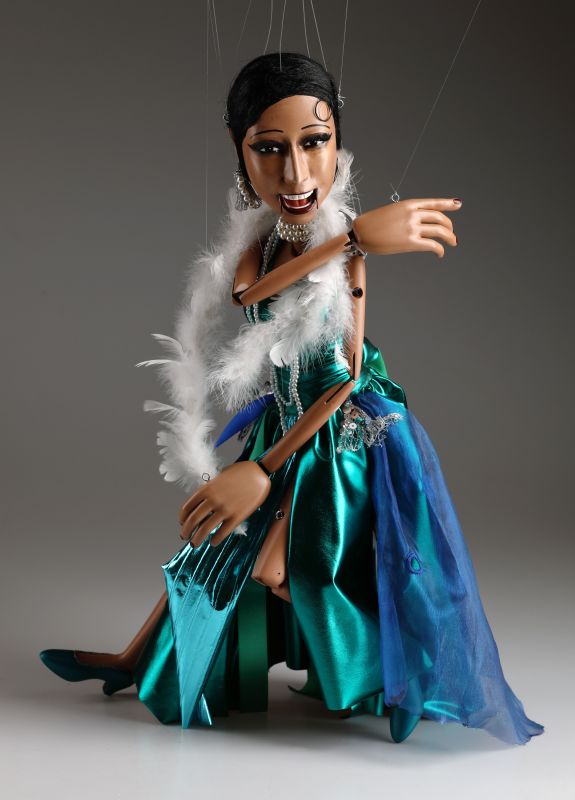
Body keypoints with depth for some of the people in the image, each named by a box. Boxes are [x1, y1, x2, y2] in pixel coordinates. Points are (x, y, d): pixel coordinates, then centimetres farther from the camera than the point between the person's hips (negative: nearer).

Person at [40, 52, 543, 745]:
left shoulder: (343, 238, -19)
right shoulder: (262, 230, -5)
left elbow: (347, 375, -17)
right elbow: (244, 293, -28)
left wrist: (264, 471, -19)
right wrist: (353, 238, -39)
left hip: (343, 438, -7)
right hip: (286, 427, 7)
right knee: (215, 540, 19)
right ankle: (139, 662, 38)